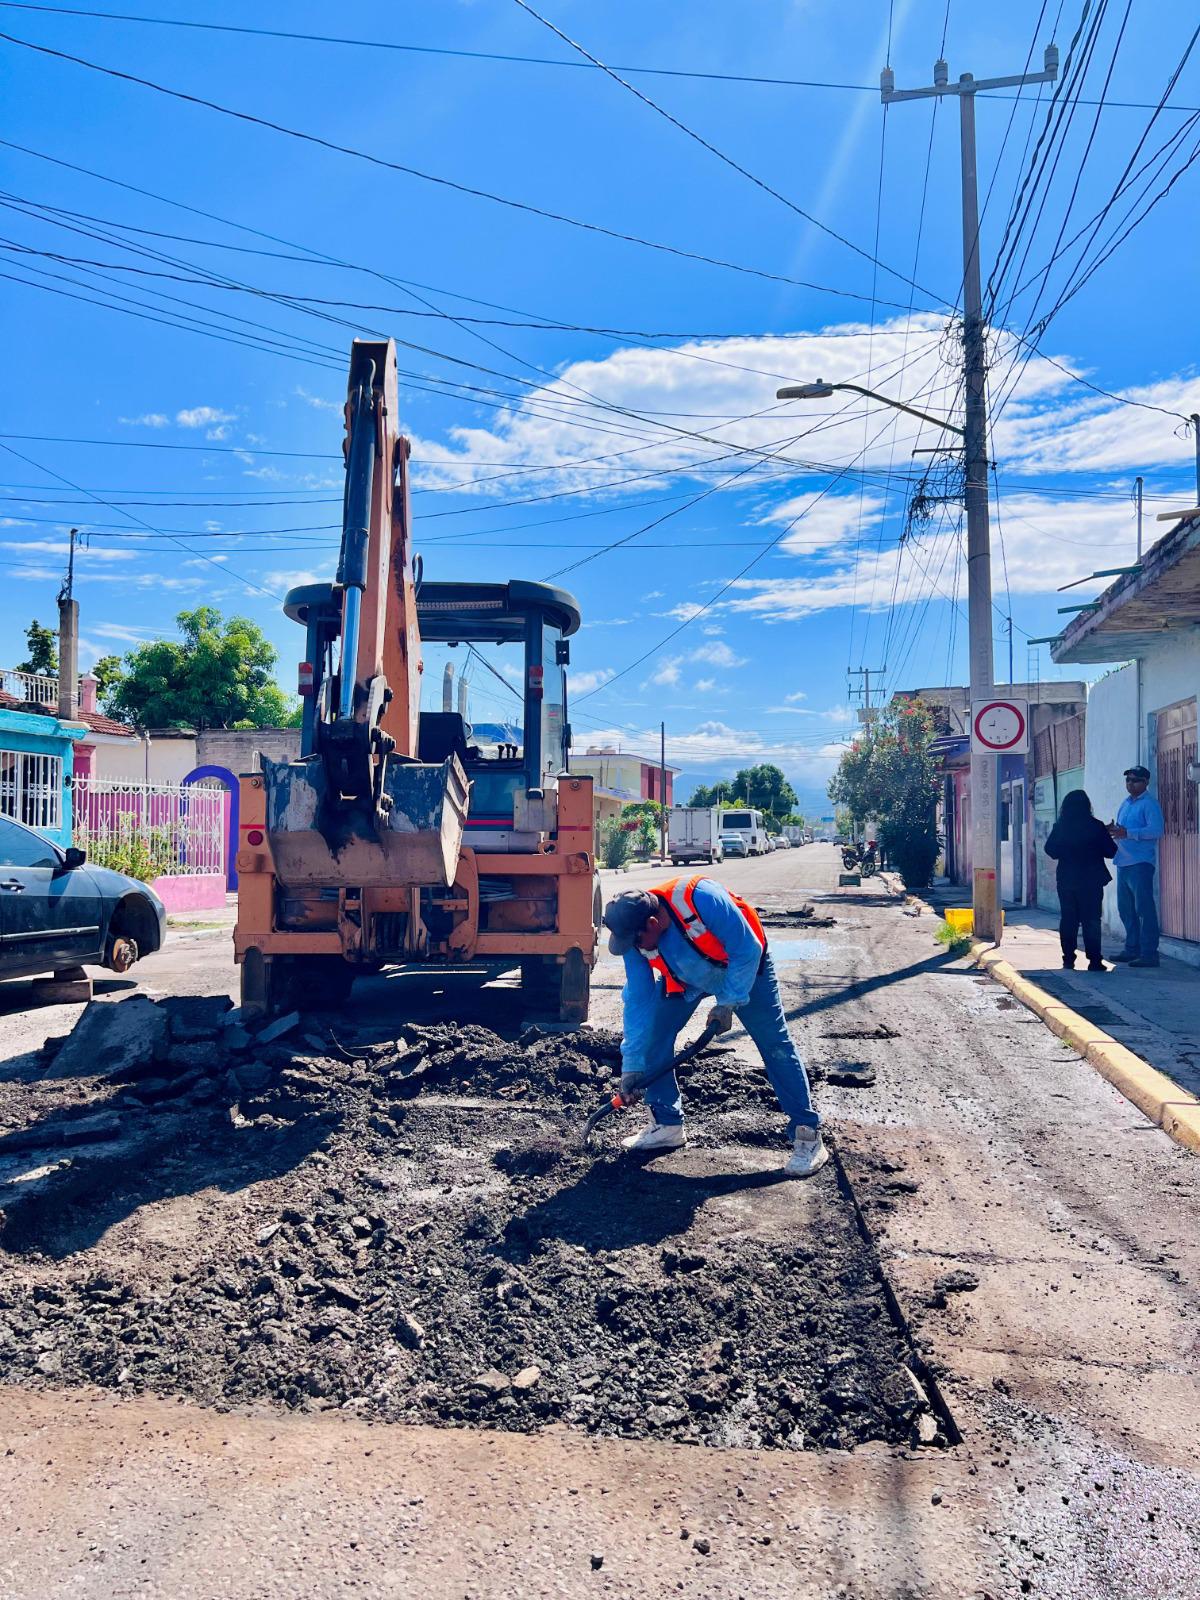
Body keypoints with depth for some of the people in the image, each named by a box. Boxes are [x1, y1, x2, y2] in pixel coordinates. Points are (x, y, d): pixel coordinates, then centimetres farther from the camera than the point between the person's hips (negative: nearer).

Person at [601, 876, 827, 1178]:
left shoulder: (701, 898, -41)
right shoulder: (635, 934, -22)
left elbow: (747, 951, -30)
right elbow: (639, 1000, -15)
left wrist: (727, 1003, -26)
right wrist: (632, 1065, -15)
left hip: (744, 967, -4)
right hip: (684, 978, 5)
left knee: (775, 1045, -7)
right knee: (652, 1037, -4)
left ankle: (808, 1135, 2)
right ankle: (667, 1125, 12)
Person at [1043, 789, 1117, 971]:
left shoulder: (1059, 827, -2)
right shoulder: (1096, 826, -9)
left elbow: (1051, 850, 8)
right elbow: (1111, 852, -4)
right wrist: (1107, 836, 13)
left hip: (1066, 880, 2)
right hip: (1091, 881, -2)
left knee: (1068, 920, 10)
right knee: (1091, 920, 1)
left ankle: (1068, 958, 11)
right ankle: (1094, 961, -2)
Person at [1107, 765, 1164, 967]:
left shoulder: (1150, 804, -7)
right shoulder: (1125, 803, 19)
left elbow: (1156, 830, -19)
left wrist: (1127, 833, -26)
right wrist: (1113, 830, 4)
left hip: (1140, 863, -9)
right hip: (1123, 862, 9)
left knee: (1144, 908, -8)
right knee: (1126, 908, 13)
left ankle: (1149, 953, -6)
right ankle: (1132, 949, 23)